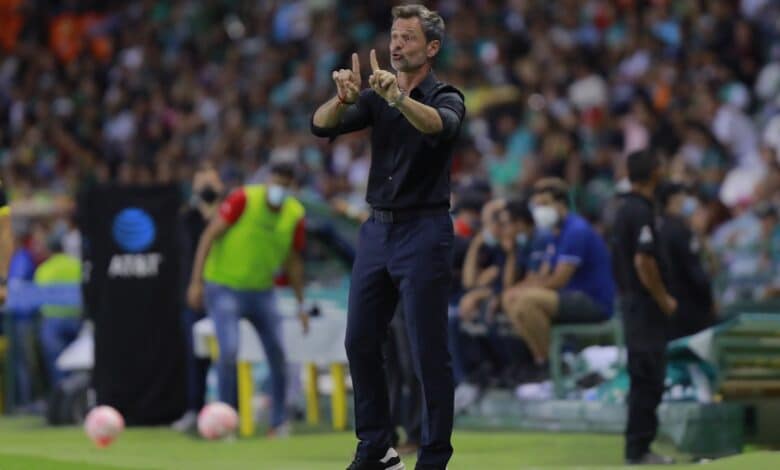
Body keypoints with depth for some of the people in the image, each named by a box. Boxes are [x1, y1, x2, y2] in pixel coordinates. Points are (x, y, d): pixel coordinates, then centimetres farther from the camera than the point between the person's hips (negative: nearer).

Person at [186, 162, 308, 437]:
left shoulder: (295, 215, -1)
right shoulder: (244, 199, -16)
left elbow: (293, 261, 11)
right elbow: (210, 235, -14)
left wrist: (300, 304, 13)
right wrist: (196, 282, -19)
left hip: (262, 291, 5)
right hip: (225, 288, -5)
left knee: (277, 353, 2)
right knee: (229, 352, -17)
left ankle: (279, 422, 16)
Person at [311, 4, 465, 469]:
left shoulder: (446, 98, -6)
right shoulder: (376, 97, 10)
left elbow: (440, 124, -32)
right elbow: (322, 125, -5)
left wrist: (397, 97, -49)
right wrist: (343, 96, -27)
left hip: (424, 232, -6)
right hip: (377, 229, 6)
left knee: (429, 352, -4)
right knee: (360, 343, 8)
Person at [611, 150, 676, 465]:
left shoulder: (626, 207, 12)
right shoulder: (641, 211, -18)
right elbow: (644, 261, -23)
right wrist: (664, 300, -13)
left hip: (632, 298, 10)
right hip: (645, 302, -10)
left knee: (645, 378, 13)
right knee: (647, 377, -6)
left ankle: (639, 447, 16)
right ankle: (638, 448, -5)